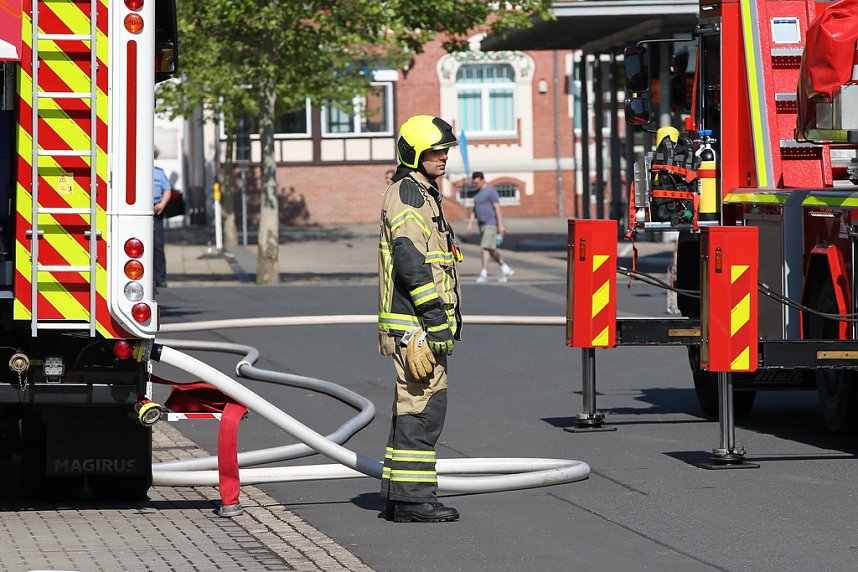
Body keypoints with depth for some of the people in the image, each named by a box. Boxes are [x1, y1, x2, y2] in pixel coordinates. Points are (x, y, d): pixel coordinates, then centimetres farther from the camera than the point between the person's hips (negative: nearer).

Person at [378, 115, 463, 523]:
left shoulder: (421, 194, 21)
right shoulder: (408, 194, -12)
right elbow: (412, 262, -21)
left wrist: (442, 320, 25)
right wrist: (436, 320, -22)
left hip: (417, 325, 11)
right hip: (415, 324, -11)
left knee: (413, 408, 13)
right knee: (422, 408, -11)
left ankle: (399, 496, 18)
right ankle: (412, 499, -10)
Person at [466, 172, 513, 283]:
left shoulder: (491, 191, -12)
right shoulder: (478, 193, 15)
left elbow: (497, 208, -17)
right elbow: (474, 210, 18)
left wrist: (500, 225, -21)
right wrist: (470, 224, 10)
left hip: (491, 224, -9)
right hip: (483, 225, 9)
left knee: (485, 248, -15)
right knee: (491, 250, 12)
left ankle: (484, 274, -16)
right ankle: (506, 270, 23)